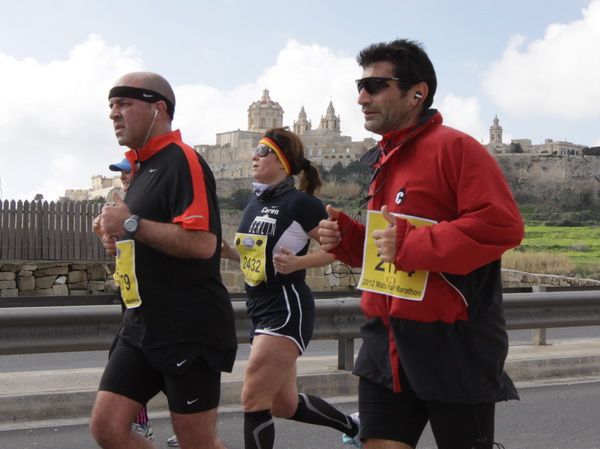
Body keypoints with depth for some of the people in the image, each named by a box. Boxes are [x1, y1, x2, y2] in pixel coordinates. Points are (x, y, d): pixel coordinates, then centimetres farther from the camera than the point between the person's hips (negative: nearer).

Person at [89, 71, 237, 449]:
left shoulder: (182, 161, -14)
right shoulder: (142, 167, 17)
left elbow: (201, 242, -27)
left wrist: (131, 224, -19)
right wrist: (121, 241, 8)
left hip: (190, 330, -9)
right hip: (142, 328, 9)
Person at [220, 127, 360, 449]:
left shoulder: (298, 202, -13)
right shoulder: (255, 202, 12)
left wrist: (297, 262, -24)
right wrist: (228, 251, 4)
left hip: (287, 308, -9)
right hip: (260, 310, 9)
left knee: (253, 400, -10)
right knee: (285, 404, 15)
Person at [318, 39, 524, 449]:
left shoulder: (454, 147, -12)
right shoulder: (386, 161, 15)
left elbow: (502, 225, -24)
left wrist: (410, 245, -24)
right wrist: (345, 236, 4)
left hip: (453, 344, -7)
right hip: (388, 343, 8)